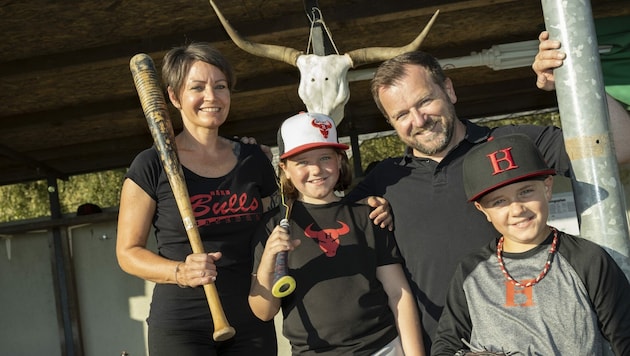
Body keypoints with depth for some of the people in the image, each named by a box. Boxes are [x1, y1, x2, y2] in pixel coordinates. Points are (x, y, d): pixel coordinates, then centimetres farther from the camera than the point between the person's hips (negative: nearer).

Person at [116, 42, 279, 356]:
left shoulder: (253, 160, 6)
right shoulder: (151, 166, -5)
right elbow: (128, 252, -4)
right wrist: (180, 272, -19)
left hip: (252, 323, 4)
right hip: (181, 326, -3)